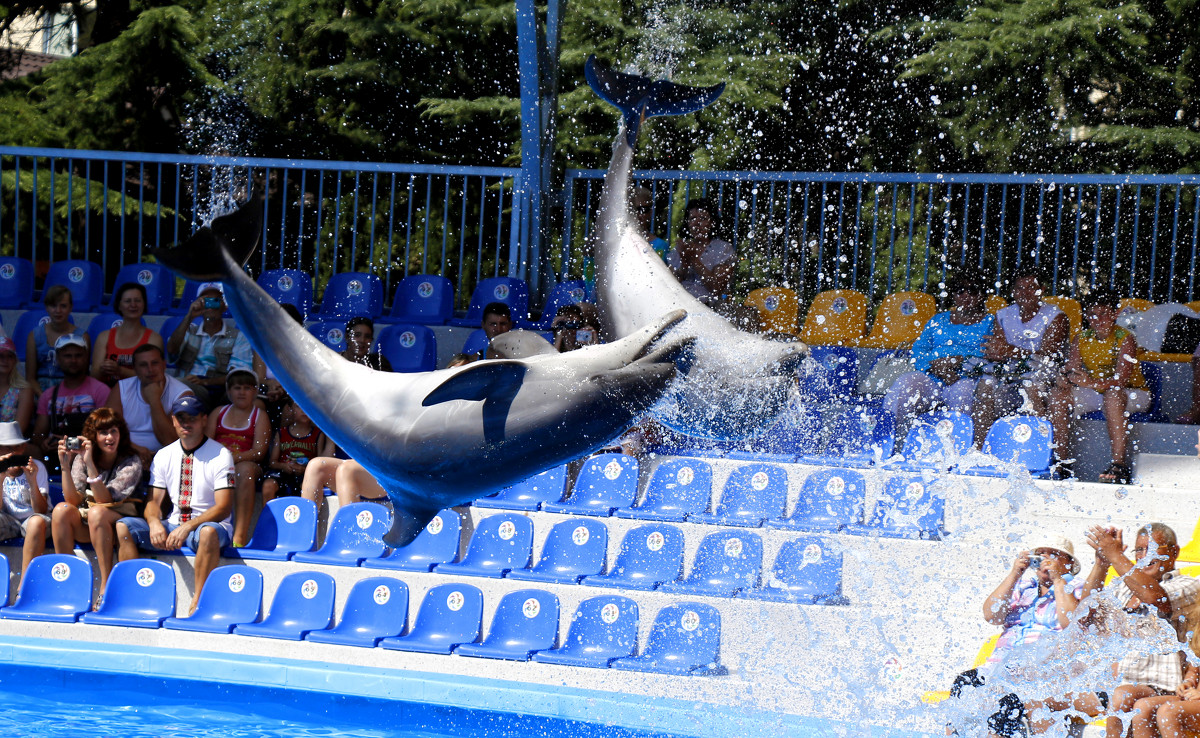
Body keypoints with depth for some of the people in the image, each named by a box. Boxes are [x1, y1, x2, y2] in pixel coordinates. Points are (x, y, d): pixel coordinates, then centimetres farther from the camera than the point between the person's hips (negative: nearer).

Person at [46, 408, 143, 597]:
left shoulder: (131, 462, -8)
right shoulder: (81, 458, 1)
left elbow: (104, 500, -20)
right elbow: (73, 501, -11)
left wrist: (90, 464, -27)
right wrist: (65, 466, -21)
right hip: (85, 526, 3)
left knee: (97, 512, -35)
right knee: (61, 509, -26)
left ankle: (106, 585, -34)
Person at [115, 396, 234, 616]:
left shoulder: (220, 455, -5)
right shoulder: (164, 456, 10)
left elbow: (223, 507, -14)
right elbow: (154, 500, 8)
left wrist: (188, 527, -27)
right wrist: (154, 522, -17)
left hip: (206, 525, -5)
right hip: (174, 525, 5)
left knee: (208, 531, -40)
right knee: (124, 526, -14)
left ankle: (198, 603, -34)